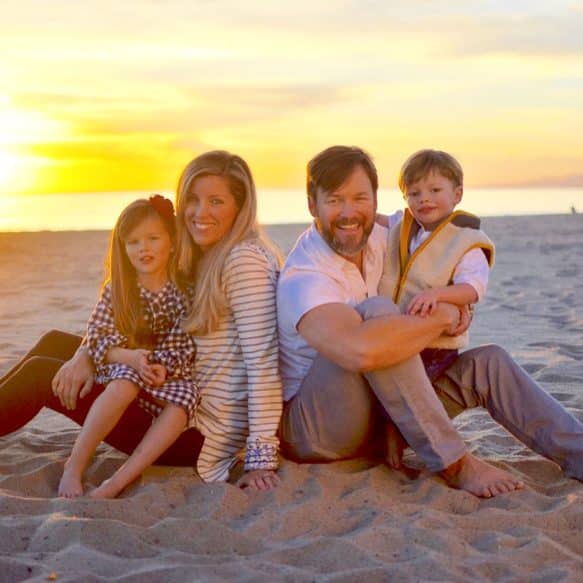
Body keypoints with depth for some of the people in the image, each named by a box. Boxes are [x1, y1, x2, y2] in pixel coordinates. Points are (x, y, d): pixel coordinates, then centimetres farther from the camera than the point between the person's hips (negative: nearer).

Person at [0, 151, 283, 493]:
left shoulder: (245, 259, -19)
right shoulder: (202, 259, 9)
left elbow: (263, 362, -24)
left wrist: (262, 457, -26)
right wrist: (87, 354, -8)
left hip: (201, 432, -9)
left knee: (41, 375, -2)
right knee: (54, 343, 15)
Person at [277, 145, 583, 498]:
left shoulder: (377, 237, -1)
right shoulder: (303, 280, -26)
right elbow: (360, 350, -46)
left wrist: (456, 305, -5)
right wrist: (440, 318, -29)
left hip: (373, 415, 8)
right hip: (311, 427, -8)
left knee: (489, 363, -4)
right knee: (376, 310, -32)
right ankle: (455, 465, -29)